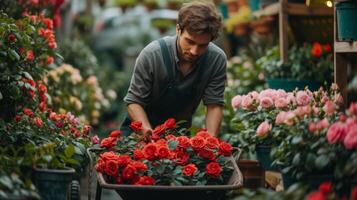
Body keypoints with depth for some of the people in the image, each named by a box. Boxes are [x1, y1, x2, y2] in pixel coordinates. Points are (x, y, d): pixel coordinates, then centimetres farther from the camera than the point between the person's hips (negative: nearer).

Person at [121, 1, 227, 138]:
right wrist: (148, 132, -33)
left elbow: (214, 105, -11)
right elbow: (134, 101, -17)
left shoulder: (217, 59, -19)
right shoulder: (151, 54, -24)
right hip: (141, 130, -3)